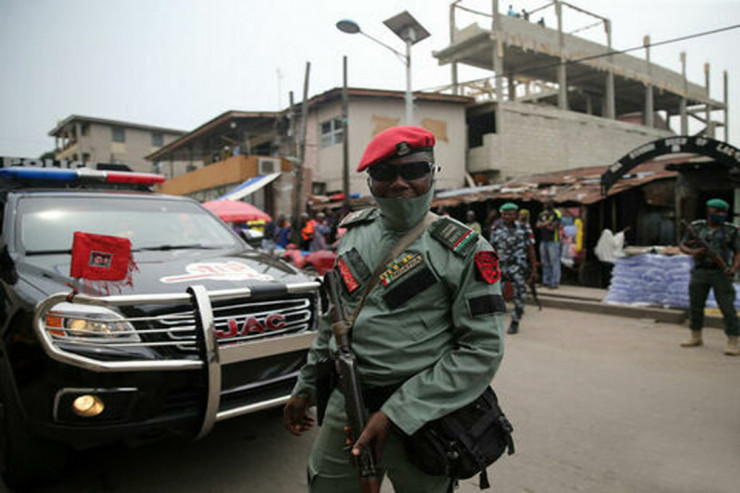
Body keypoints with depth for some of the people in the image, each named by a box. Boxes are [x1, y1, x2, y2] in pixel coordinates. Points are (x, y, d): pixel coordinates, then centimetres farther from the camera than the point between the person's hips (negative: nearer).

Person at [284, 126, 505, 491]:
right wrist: (306, 386, 16)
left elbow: (482, 349, -16)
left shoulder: (464, 250, -11)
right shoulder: (355, 232, 5)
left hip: (422, 418, -4)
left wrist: (396, 414, -19)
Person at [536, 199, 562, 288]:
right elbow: (538, 225, 4)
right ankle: (546, 281, 18)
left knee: (554, 262, -7)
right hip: (543, 241, 6)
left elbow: (553, 227, -13)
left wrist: (543, 224, -4)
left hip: (553, 241, -6)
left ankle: (555, 282, -5)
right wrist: (547, 223, -10)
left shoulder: (556, 214, -4)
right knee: (545, 262, 10)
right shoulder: (542, 214, 15)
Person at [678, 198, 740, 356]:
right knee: (695, 306, 9)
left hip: (721, 273, -2)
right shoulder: (696, 227, 5)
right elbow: (682, 245, 11)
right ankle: (696, 337, 24)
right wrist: (693, 252, -9)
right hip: (700, 272, 2)